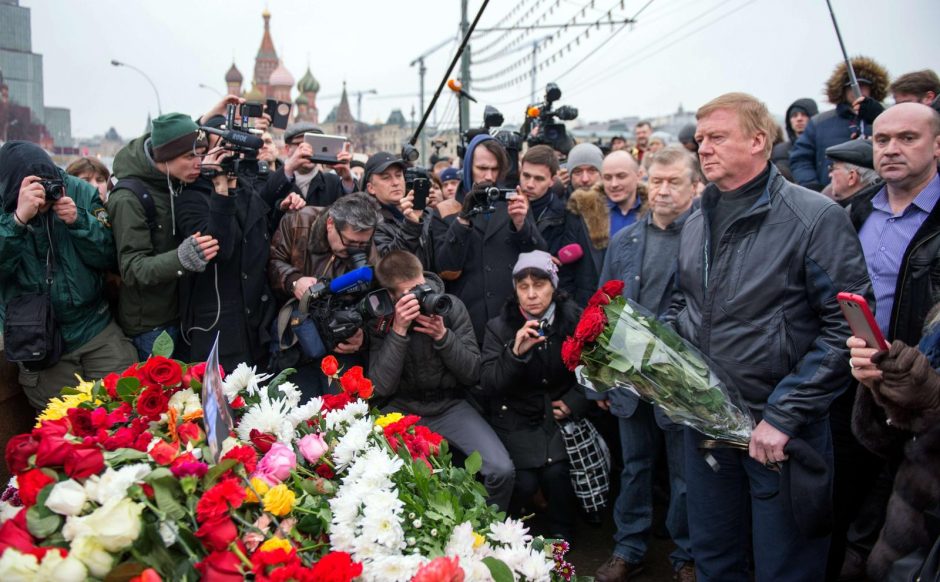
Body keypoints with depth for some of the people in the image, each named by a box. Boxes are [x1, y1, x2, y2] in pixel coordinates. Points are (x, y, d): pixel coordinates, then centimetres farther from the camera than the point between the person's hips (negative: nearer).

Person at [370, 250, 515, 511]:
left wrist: (443, 336, -21)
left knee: (501, 470, -20)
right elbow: (382, 387, -15)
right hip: (402, 408, 0)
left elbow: (473, 374, -5)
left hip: (450, 406, 1)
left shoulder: (451, 306, -6)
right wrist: (399, 331, -25)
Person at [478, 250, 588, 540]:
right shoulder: (499, 327, -6)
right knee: (525, 481, -17)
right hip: (516, 416, -1)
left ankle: (562, 535, 8)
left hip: (559, 412, 1)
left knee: (557, 472, -20)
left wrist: (575, 401, -7)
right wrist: (515, 352, -28)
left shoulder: (574, 319, -3)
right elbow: (488, 386, -13)